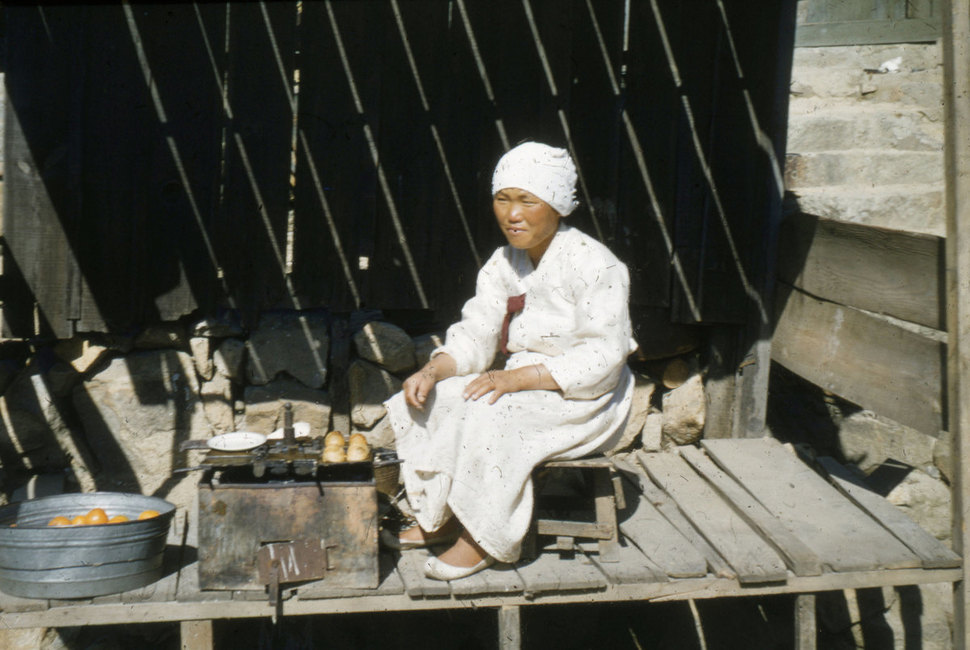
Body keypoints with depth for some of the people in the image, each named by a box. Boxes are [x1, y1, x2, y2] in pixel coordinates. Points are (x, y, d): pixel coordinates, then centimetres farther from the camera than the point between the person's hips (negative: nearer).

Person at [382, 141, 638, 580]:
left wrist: (516, 379, -31)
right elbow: (475, 336, 4)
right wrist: (434, 370, -17)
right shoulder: (503, 264, 6)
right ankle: (442, 519, 1)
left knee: (490, 413, -31)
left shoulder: (594, 266, -18)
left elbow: (601, 359, -24)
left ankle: (482, 538, -16)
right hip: (523, 388, 8)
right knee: (433, 400, -9)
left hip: (584, 397, -8)